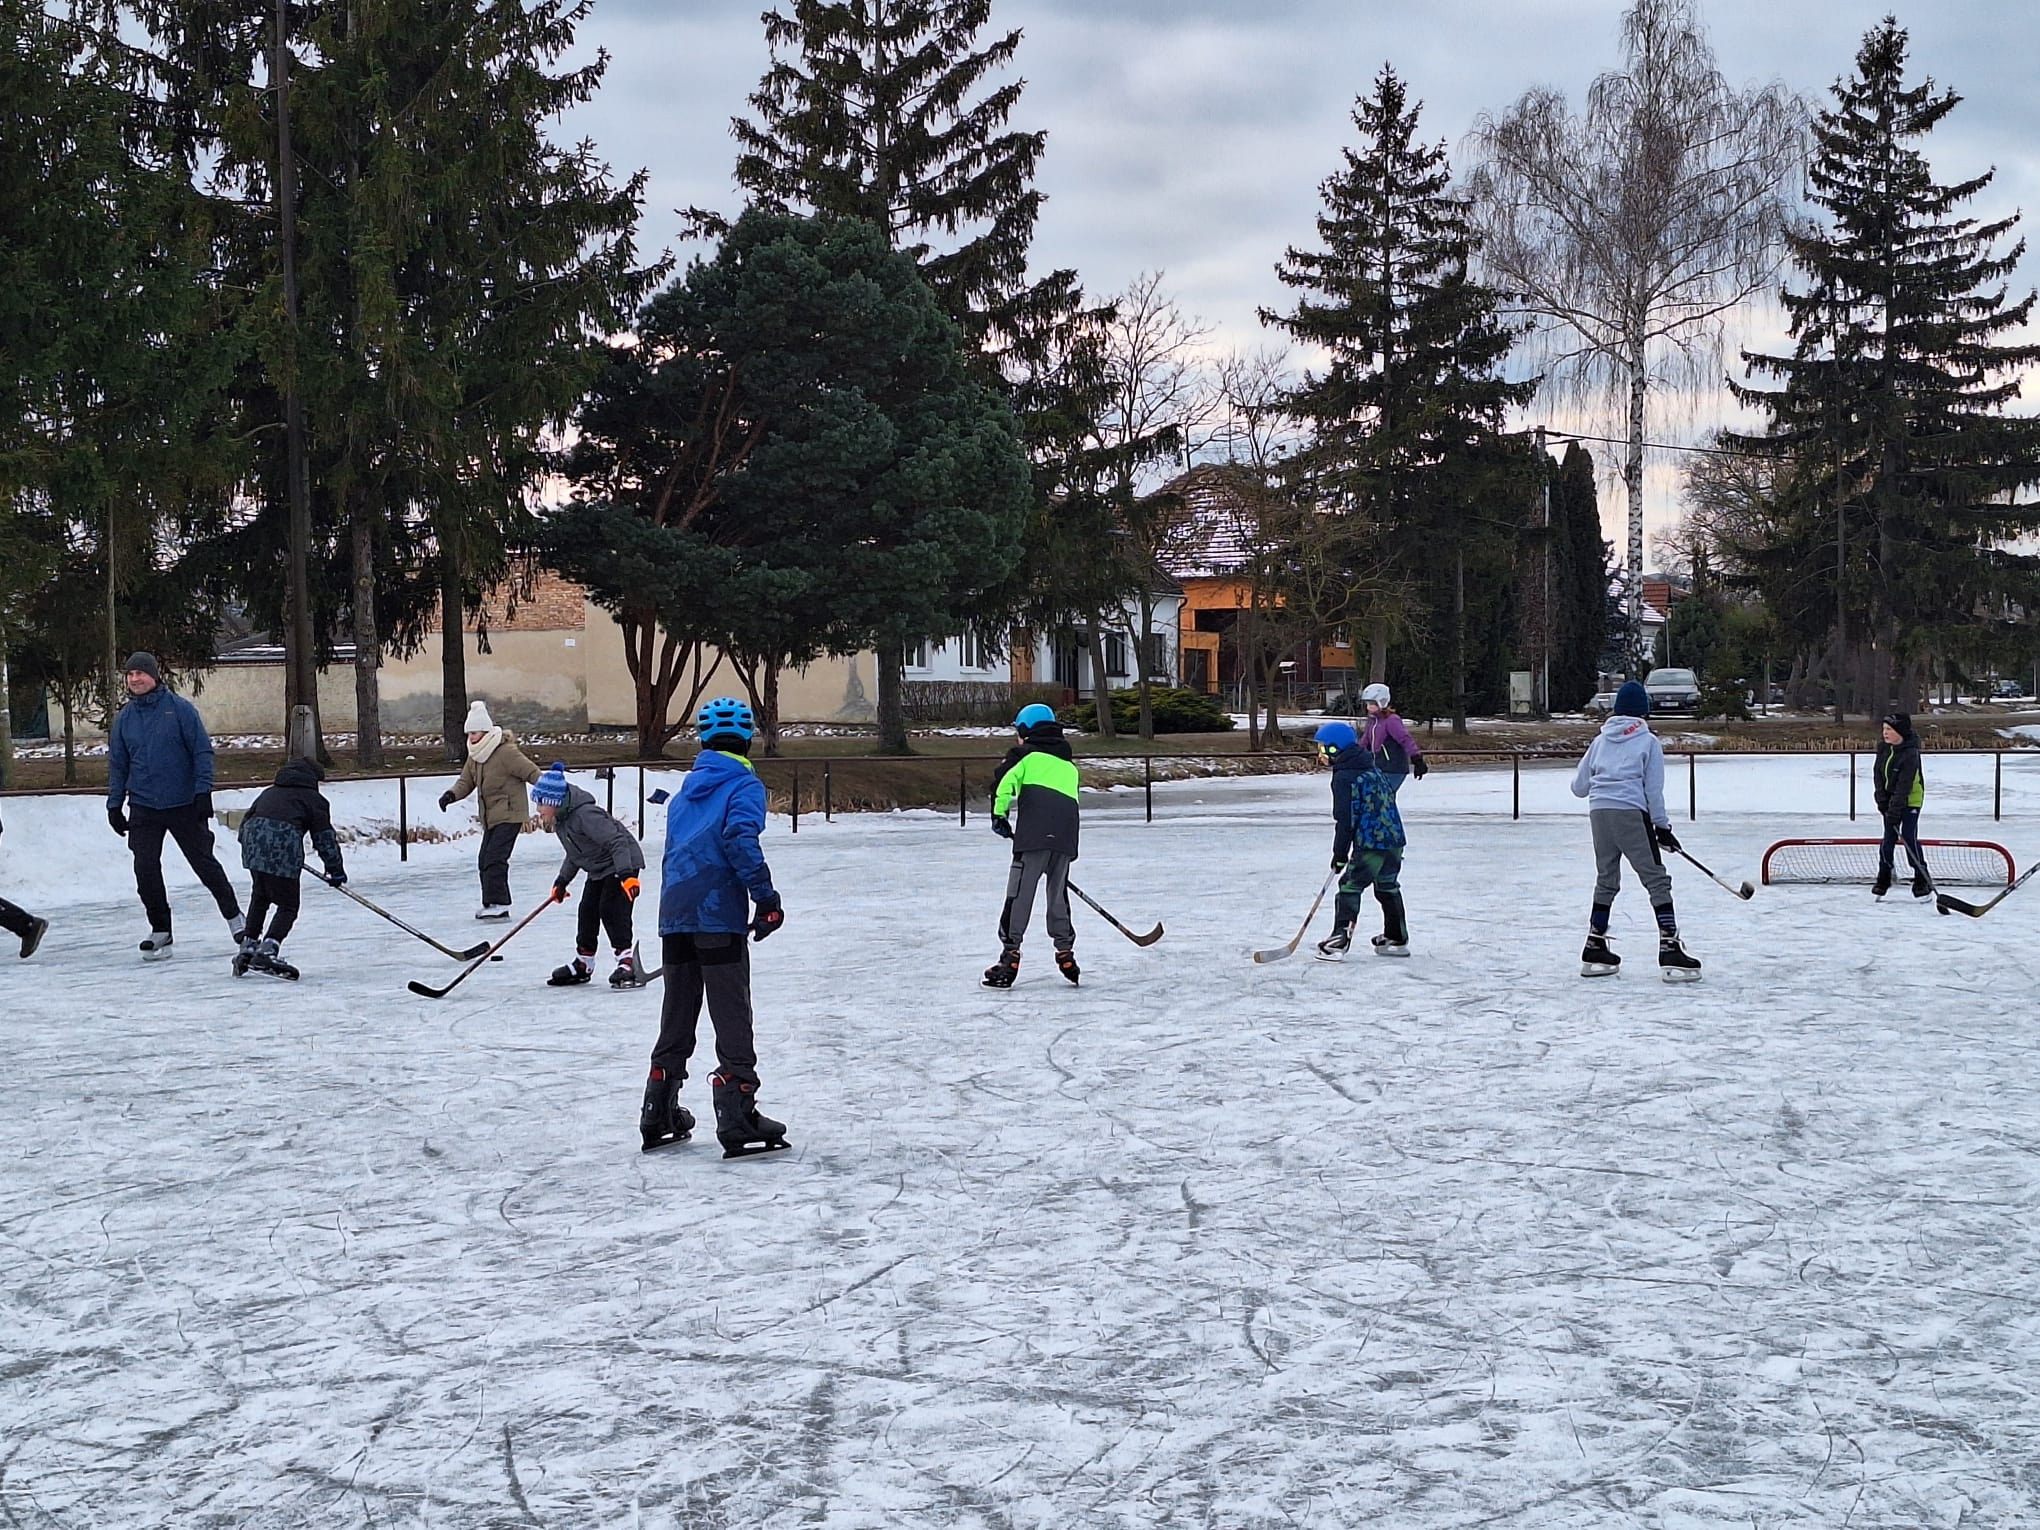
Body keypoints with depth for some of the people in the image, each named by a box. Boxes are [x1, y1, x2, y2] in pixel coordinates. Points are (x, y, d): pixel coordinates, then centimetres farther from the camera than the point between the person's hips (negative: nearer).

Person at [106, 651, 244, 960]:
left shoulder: (179, 709, -7)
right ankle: (160, 932, 10)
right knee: (146, 870, -4)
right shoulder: (125, 717, 6)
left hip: (184, 805, -3)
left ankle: (233, 916, 21)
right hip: (143, 808, 3)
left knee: (205, 863, 3)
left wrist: (203, 791, -13)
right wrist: (114, 804, 9)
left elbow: (202, 751, -7)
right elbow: (117, 764, 13)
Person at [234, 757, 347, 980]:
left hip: (253, 841, 5)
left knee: (260, 895, 26)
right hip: (283, 847, -5)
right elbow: (324, 837, 11)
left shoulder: (270, 793, 32)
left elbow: (247, 821, 31)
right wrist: (336, 869, 15)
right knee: (288, 905, 3)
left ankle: (248, 947, 24)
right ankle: (267, 950, -15)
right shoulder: (314, 799, 16)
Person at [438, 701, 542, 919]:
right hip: (490, 818, 9)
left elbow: (532, 773, -17)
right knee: (485, 860, 7)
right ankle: (493, 904, 15)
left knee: (494, 858, -16)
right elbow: (466, 781, 11)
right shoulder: (475, 756, 10)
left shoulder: (506, 752, -15)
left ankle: (498, 903, -15)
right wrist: (451, 795, -9)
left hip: (509, 815, -9)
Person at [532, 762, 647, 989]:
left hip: (622, 865, -10)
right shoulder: (561, 820, 3)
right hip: (599, 869, 10)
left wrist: (626, 874, -42)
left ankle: (628, 963, -17)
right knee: (588, 911, 9)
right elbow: (574, 854, 19)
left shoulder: (585, 815, -29)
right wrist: (562, 881, 20)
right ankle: (582, 964, 21)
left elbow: (616, 841, -34)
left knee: (612, 910, -18)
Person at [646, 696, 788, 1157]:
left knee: (677, 1014, 16)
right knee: (731, 1017, -5)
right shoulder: (745, 785, -3)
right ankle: (737, 1121, -8)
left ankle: (659, 1116, 21)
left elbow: (675, 846, 19)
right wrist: (766, 895, -17)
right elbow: (740, 839, -19)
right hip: (719, 916, -7)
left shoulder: (688, 788, 19)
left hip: (675, 914, 7)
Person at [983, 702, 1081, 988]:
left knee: (1020, 894, -5)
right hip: (1066, 836, 5)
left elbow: (1004, 783, -4)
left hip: (1034, 835, -5)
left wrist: (999, 816, 8)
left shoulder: (1025, 754, 10)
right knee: (1058, 896, 16)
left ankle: (1010, 955, -10)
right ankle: (1065, 952, 16)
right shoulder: (1069, 764, 28)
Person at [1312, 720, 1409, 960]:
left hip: (1370, 843, -9)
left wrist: (1340, 854, -7)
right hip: (1394, 838, 9)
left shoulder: (1344, 777, -11)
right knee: (1387, 888, 20)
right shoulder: (1374, 768, 15)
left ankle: (1339, 941, -12)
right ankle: (1397, 939, 29)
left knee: (1350, 886, -5)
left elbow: (1345, 819, -14)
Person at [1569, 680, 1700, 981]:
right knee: (1656, 880, -3)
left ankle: (1594, 950, 18)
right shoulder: (1649, 741, 4)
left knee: (1606, 880, 17)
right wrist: (1662, 826, 5)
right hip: (1631, 813, -5)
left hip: (1598, 812, 5)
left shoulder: (1600, 741, 15)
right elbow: (1653, 790, -1)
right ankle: (1669, 950, -11)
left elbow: (1579, 786, 18)